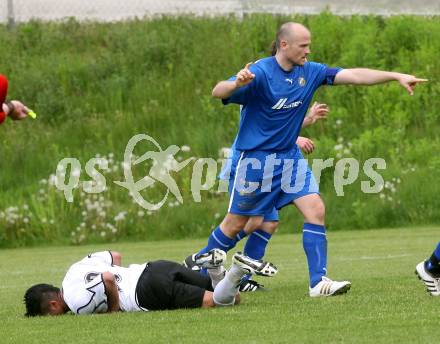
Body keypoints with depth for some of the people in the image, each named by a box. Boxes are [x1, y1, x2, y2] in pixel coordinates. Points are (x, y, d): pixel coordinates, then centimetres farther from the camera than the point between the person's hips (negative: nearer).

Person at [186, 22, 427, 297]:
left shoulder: (310, 72, 1)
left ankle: (318, 282, -11)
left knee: (316, 210, -11)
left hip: (290, 156, 6)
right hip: (255, 158, -5)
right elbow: (218, 92, -27)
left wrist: (396, 76, -7)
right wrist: (236, 84, -50)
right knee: (236, 223, 3)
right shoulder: (260, 72, -18)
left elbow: (354, 75, 0)